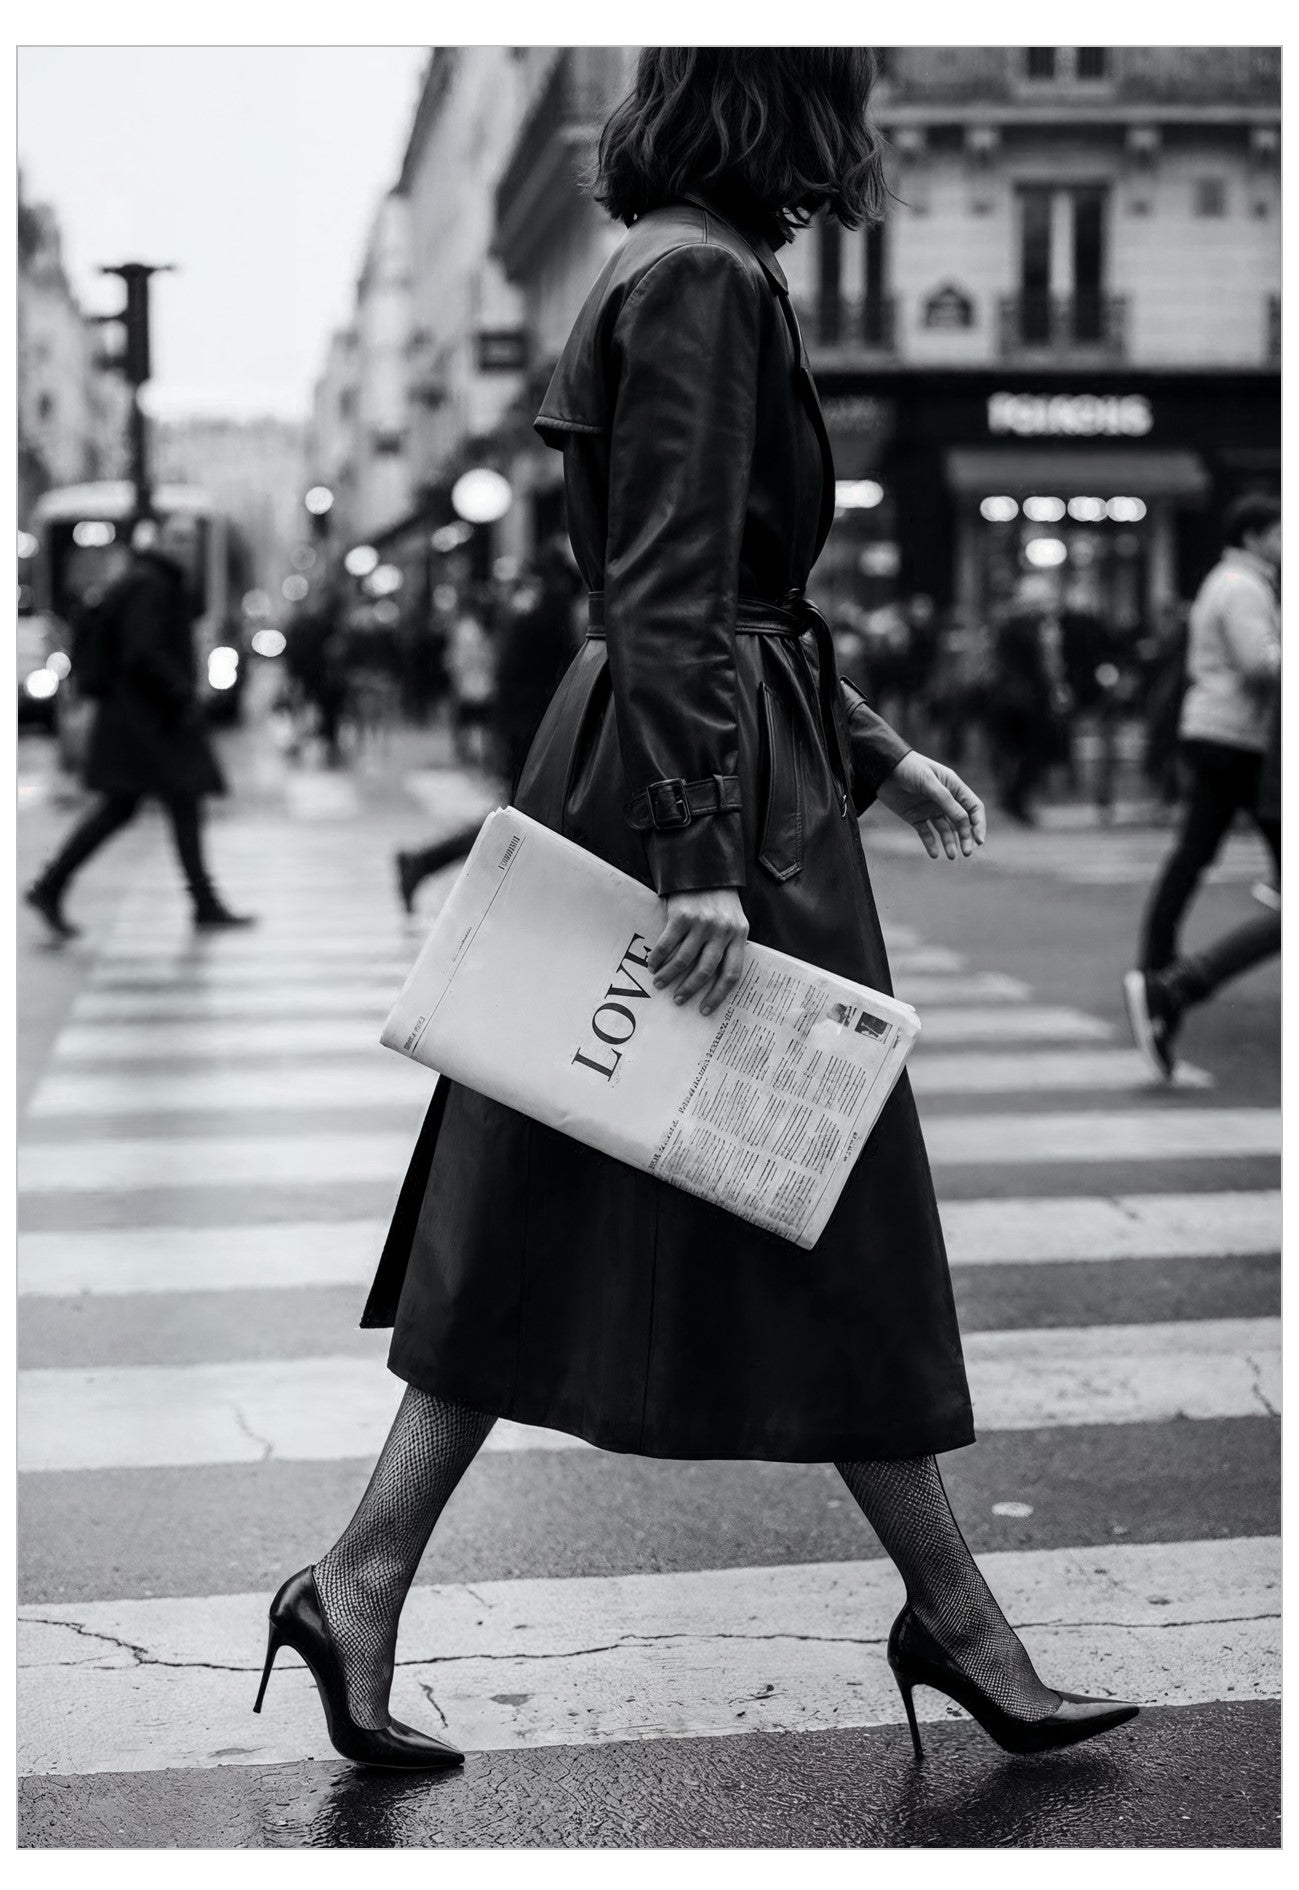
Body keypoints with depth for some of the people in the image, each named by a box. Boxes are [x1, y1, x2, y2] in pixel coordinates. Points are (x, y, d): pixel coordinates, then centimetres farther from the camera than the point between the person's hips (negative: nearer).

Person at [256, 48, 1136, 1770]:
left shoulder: (700, 272, 18)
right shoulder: (704, 280, -13)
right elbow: (669, 593, -21)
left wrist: (874, 751, 26)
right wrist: (704, 855, -24)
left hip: (655, 771, 10)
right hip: (717, 786, -10)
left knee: (554, 1227, 10)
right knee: (830, 1204, 2)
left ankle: (362, 1591, 12)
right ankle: (951, 1613, 17)